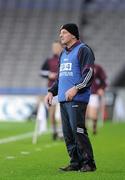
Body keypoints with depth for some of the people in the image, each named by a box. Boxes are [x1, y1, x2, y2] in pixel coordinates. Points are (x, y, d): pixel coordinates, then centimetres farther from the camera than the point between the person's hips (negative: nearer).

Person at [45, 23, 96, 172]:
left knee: (78, 131, -13)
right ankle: (75, 163, 13)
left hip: (77, 99, -9)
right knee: (67, 133, 8)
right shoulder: (63, 53, 22)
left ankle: (88, 163, -9)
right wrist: (52, 92, 16)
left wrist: (76, 88, -25)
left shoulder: (83, 50, -5)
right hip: (63, 99, 9)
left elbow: (89, 73, -14)